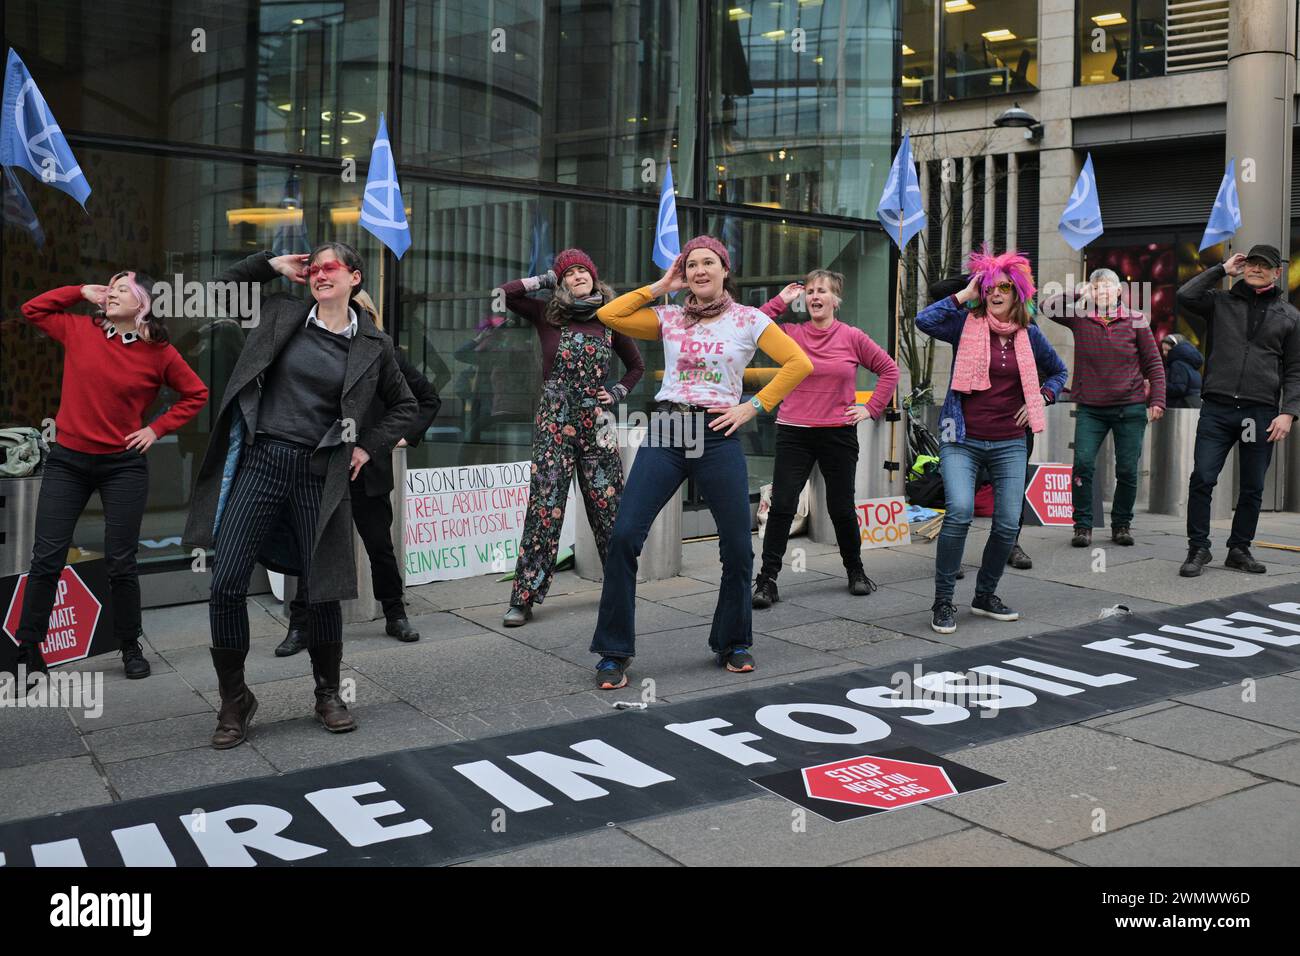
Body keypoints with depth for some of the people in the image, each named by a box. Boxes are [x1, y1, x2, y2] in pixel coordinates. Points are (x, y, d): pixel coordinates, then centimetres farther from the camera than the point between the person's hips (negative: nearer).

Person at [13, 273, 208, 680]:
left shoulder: (159, 352, -3)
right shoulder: (79, 330, 2)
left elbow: (196, 394, 7)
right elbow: (32, 309, 15)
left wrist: (158, 428, -1)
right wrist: (82, 292, 5)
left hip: (124, 467, -2)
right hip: (66, 462, 2)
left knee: (120, 563, 5)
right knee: (46, 559, 2)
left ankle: (130, 648, 20)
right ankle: (28, 648, 11)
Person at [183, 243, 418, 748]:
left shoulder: (373, 345, 5)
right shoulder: (281, 314, 7)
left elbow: (404, 407, 17)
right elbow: (221, 292, 20)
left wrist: (369, 446, 6)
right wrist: (272, 264, 11)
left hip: (319, 474, 0)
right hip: (260, 461, 1)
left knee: (322, 589, 4)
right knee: (227, 584, -5)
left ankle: (328, 694, 26)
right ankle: (234, 700, 12)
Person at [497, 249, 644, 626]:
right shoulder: (547, 315, 4)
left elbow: (636, 366, 19)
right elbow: (504, 294, -8)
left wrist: (617, 393, 4)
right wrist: (545, 280, 0)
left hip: (597, 422, 2)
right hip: (554, 423, -2)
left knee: (609, 507, 4)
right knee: (544, 509, -5)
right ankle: (523, 599, 1)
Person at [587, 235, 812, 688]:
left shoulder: (748, 319, 6)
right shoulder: (669, 318, 12)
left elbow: (799, 363, -2)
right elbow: (608, 315, 4)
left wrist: (753, 407, -6)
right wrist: (660, 287, 8)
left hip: (717, 436, -1)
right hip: (665, 433, 1)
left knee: (738, 547, 3)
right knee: (623, 536, -10)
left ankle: (734, 643, 27)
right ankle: (613, 653, 1)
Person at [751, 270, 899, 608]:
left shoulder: (853, 338, 1)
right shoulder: (790, 333, 1)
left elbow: (889, 369, 10)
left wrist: (872, 408, 5)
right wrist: (780, 302, -7)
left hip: (839, 434, 0)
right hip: (793, 434, 0)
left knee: (842, 509, 11)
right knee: (782, 506, -6)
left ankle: (855, 571, 33)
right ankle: (767, 580, 1)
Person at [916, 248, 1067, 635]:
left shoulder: (1029, 335, 8)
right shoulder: (967, 324, -2)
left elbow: (1058, 371, 24)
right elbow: (924, 321, -21)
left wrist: (1041, 398, 7)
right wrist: (964, 295, -12)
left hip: (1009, 444, 4)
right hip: (962, 440, -4)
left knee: (1008, 524, 2)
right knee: (960, 511, -22)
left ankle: (985, 596, 25)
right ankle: (943, 601, -8)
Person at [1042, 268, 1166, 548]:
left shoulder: (1136, 320, 1)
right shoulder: (1080, 317, 4)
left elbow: (1154, 363, 5)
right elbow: (1048, 308, -2)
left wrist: (1157, 399, -1)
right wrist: (1078, 293, -5)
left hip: (1130, 408, 0)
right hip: (1090, 408, 0)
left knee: (1127, 470, 4)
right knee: (1083, 464, -10)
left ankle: (1121, 525, 19)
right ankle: (1083, 525, 1)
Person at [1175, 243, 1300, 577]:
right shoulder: (1220, 302, 11)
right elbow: (1185, 296, -8)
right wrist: (1222, 270, 1)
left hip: (1261, 413, 1)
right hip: (1217, 409, -1)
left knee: (1252, 488, 7)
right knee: (1202, 480, -7)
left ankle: (1239, 550, 20)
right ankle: (1198, 549, 3)